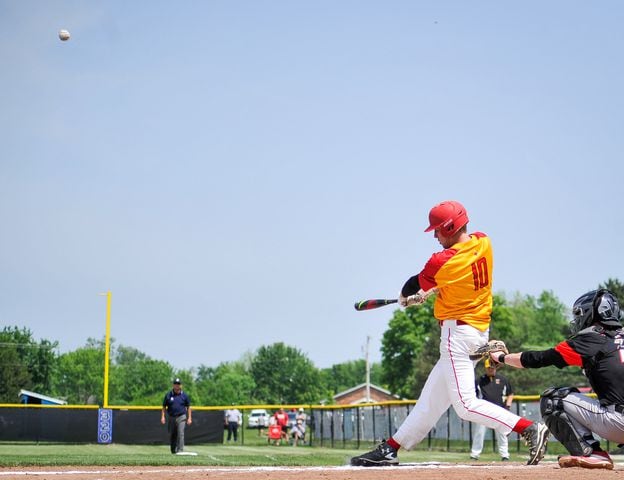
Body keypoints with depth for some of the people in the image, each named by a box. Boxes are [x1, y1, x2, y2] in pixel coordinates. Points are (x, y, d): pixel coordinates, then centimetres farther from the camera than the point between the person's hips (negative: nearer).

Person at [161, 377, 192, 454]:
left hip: (181, 417, -2)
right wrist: (162, 417, -2)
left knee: (180, 434, -14)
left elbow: (188, 407, 8)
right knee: (171, 435, 8)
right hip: (171, 418, 2)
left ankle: (180, 450, -16)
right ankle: (173, 451, 21)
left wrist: (189, 418, 1)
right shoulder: (168, 395, 4)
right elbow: (164, 407, 8)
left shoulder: (184, 395, 3)